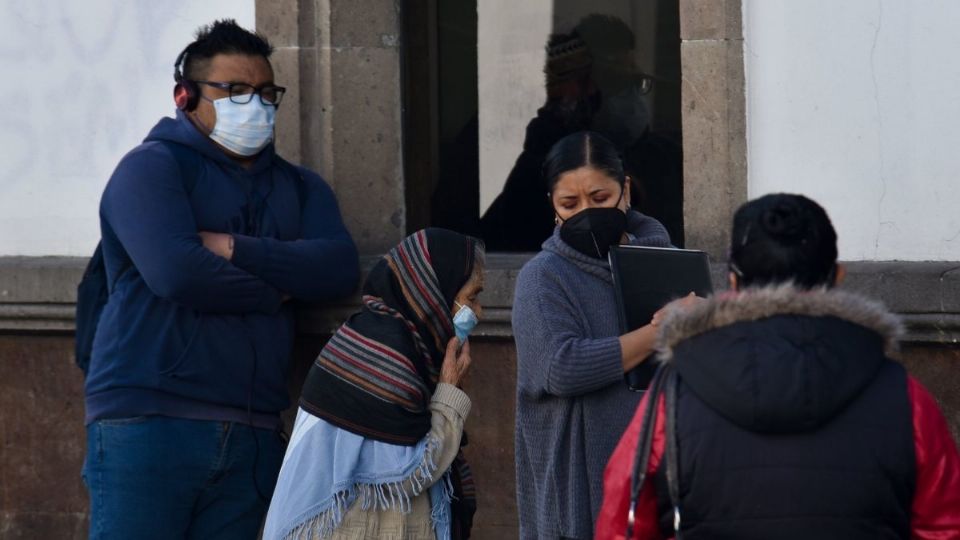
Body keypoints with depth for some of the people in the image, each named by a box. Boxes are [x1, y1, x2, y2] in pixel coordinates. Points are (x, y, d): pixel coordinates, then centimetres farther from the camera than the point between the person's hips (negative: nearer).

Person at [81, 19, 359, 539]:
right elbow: (174, 271, -16)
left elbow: (339, 268, 1)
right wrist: (274, 291, -1)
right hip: (148, 420, -5)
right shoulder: (152, 167, 1)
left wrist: (236, 249, -10)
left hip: (252, 435, 5)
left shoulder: (299, 187, 20)